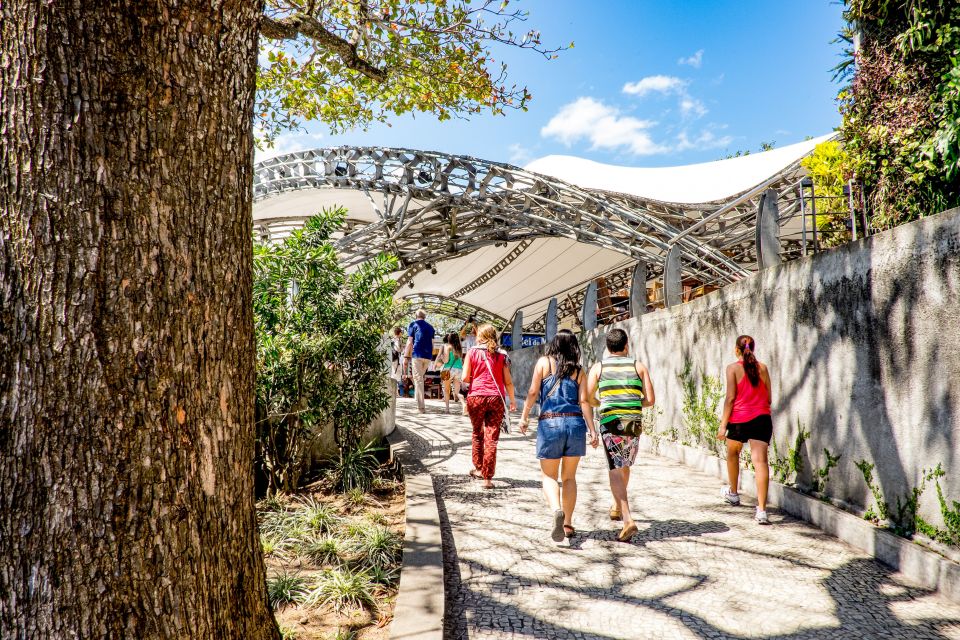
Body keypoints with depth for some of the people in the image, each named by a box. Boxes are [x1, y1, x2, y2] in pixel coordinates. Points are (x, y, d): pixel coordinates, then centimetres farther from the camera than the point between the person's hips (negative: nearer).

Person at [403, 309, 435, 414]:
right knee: (422, 377, 19)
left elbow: (410, 342, -2)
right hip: (428, 356, 4)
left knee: (418, 379, -4)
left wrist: (406, 357, 0)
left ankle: (421, 407, -11)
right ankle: (420, 402, 19)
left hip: (417, 355, -4)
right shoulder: (430, 327, 16)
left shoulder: (413, 325, 4)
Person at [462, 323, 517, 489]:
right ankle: (487, 478, 1)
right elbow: (508, 381, 2)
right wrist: (512, 400, 13)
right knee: (491, 438, 2)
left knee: (477, 434, 20)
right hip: (496, 398, 0)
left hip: (476, 396, 0)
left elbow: (465, 378, -3)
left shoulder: (472, 352, 1)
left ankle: (478, 468, 32)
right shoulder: (502, 354, 4)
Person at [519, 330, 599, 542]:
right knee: (569, 477, 16)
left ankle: (557, 510, -19)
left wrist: (524, 417, 9)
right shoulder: (578, 371, 8)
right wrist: (592, 430, 0)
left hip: (549, 423, -2)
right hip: (575, 423, 2)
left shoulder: (544, 362, 3)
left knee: (548, 476, 8)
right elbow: (584, 402, 1)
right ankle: (568, 524, 19)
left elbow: (533, 392, -2)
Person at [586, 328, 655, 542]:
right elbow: (650, 400, 2)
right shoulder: (638, 366, 7)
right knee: (625, 466, 23)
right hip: (633, 422, 2)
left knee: (615, 470, -4)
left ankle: (627, 519, -19)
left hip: (610, 422, -2)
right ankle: (617, 507, 40)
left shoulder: (598, 367, 5)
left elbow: (588, 398, 1)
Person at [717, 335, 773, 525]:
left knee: (732, 454, 24)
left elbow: (730, 398, -9)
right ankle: (762, 510, -16)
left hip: (739, 418, -2)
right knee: (760, 461, -7)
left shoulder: (733, 368, -5)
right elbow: (768, 397, 11)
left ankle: (733, 493, 42)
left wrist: (723, 425, -6)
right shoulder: (762, 368, 6)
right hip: (761, 418, 2)